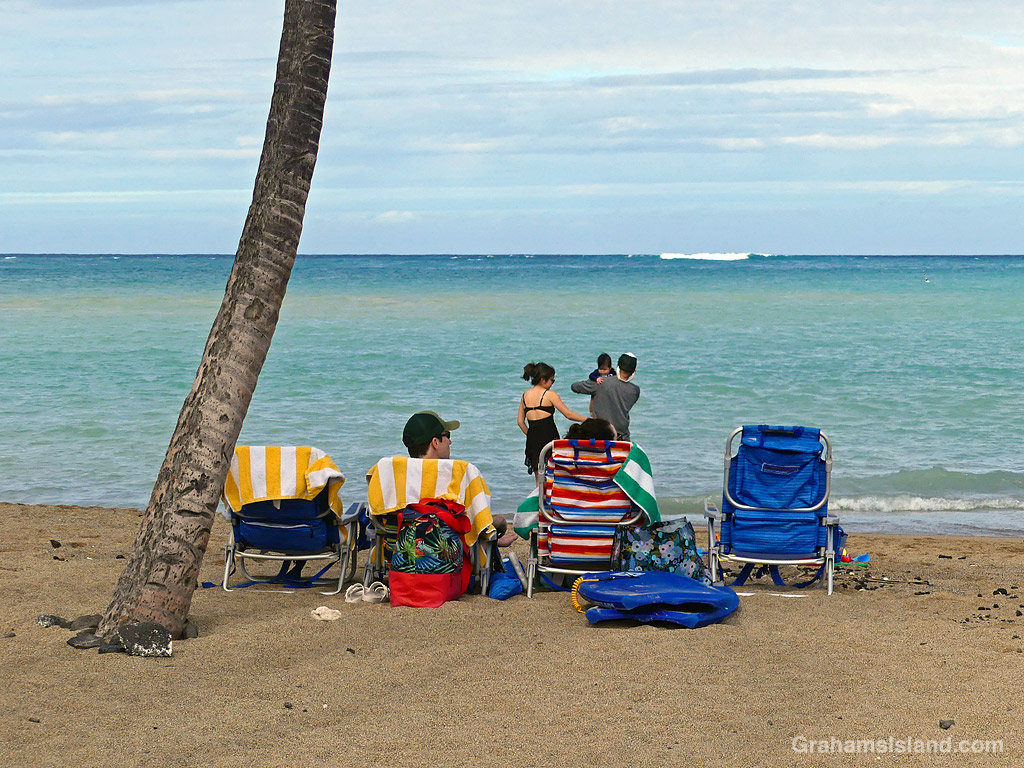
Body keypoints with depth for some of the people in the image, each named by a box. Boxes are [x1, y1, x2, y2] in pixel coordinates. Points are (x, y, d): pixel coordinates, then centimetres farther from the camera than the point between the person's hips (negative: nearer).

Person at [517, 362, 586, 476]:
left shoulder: (525, 396, 10)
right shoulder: (549, 395, -6)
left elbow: (520, 421, 11)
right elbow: (569, 415, -6)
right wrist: (588, 419, 3)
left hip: (532, 440, 5)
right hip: (549, 436, -5)